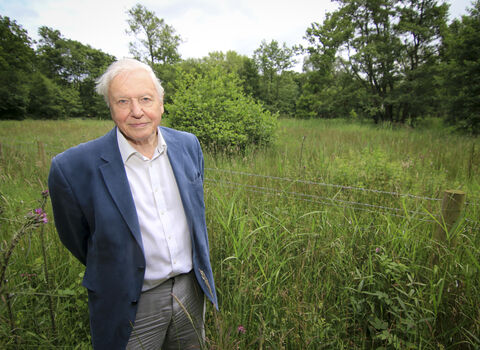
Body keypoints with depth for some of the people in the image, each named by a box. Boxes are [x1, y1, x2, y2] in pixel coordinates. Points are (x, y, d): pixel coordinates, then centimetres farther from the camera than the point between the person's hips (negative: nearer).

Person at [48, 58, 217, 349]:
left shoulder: (188, 144, -6)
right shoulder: (74, 167, -20)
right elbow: (76, 240, -4)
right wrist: (113, 275, 9)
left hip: (192, 288, 4)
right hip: (131, 305, -3)